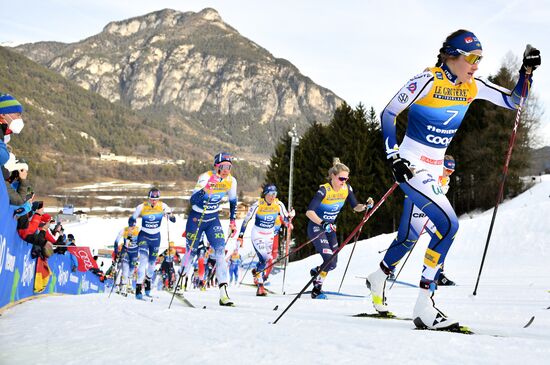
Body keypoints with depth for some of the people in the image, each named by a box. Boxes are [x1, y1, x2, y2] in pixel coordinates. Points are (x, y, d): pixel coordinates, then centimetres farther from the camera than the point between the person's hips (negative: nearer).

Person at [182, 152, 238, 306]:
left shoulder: (231, 181, -8)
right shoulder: (206, 177, -23)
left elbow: (233, 201, 10)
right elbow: (192, 200, -32)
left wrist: (232, 221, 9)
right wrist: (204, 190, -50)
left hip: (213, 219, 3)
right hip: (196, 218, -3)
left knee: (220, 251, -14)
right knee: (191, 252, 8)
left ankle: (223, 293, -19)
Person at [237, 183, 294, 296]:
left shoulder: (279, 204, -9)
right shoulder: (258, 205, -17)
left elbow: (286, 220, -1)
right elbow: (246, 220, -9)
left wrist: (289, 217, -25)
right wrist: (240, 236, -9)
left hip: (269, 236, 4)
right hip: (257, 235, -4)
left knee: (265, 259, 8)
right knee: (264, 258, -21)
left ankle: (256, 271, 43)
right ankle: (260, 286, -10)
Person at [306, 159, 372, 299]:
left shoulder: (347, 189, -8)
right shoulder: (324, 190, -25)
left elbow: (355, 207, 2)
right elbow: (309, 212, -33)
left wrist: (365, 206, -19)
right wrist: (322, 223, -46)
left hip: (330, 228, 7)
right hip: (316, 228, -6)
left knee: (333, 264, 8)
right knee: (329, 261, -19)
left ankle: (315, 271, 40)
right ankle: (316, 290, -2)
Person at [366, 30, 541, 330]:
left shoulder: (472, 87, 2)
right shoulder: (427, 81, -18)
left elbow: (514, 101, 8)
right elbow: (388, 114, -13)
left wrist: (526, 71, -8)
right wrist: (393, 157, -19)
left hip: (433, 171, 8)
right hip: (411, 167, -8)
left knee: (409, 237, 20)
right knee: (448, 224, -24)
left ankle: (378, 278, 49)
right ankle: (424, 306, -19)